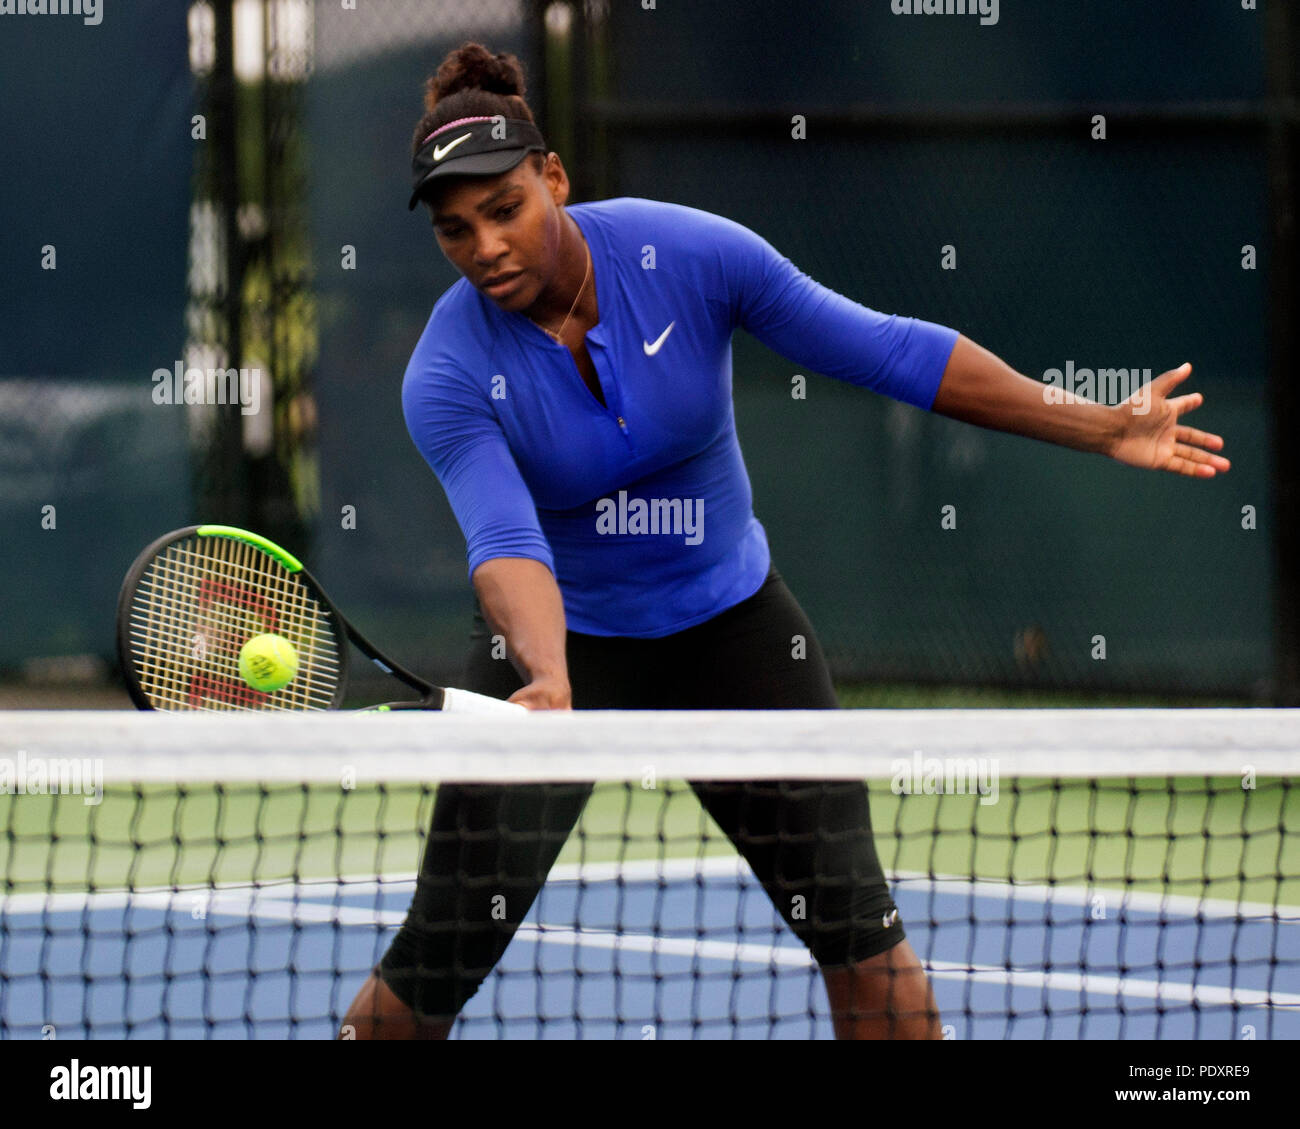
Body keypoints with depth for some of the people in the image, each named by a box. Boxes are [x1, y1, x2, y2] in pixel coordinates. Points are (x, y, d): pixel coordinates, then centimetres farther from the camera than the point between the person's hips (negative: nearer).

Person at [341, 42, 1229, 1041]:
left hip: (732, 621, 2)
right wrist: (549, 683, -53)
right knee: (441, 955, -8)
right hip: (562, 642, -2)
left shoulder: (690, 253, -17)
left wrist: (1099, 428, -12)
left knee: (855, 922, -2)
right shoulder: (447, 377, -20)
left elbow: (885, 351, -12)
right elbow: (507, 542, -31)